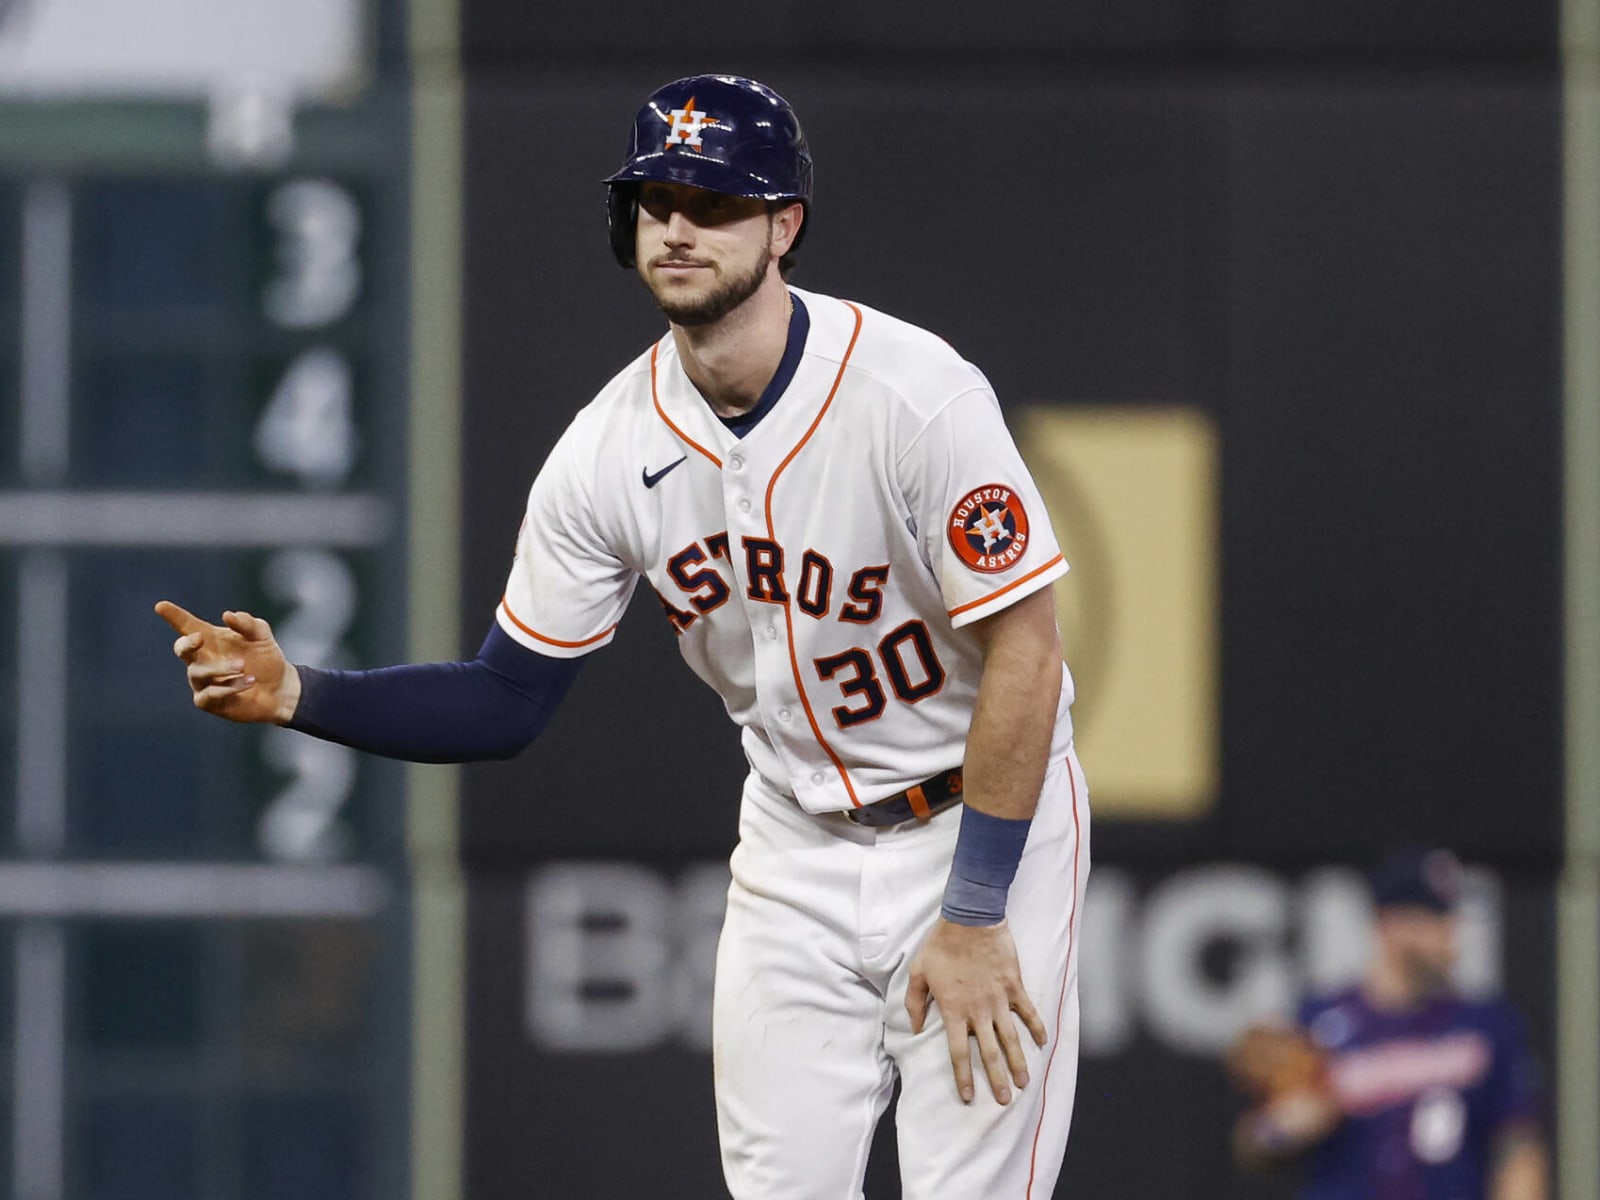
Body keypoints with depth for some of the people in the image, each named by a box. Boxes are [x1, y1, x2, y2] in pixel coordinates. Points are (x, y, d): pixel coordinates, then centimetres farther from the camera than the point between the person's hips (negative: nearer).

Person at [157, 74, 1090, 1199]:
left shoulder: (912, 394, -23)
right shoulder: (611, 449, -8)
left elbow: (1026, 651, -21)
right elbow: (509, 701, -1)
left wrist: (974, 916, -21)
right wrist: (295, 694, -17)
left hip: (985, 819, -4)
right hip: (796, 841, 5)